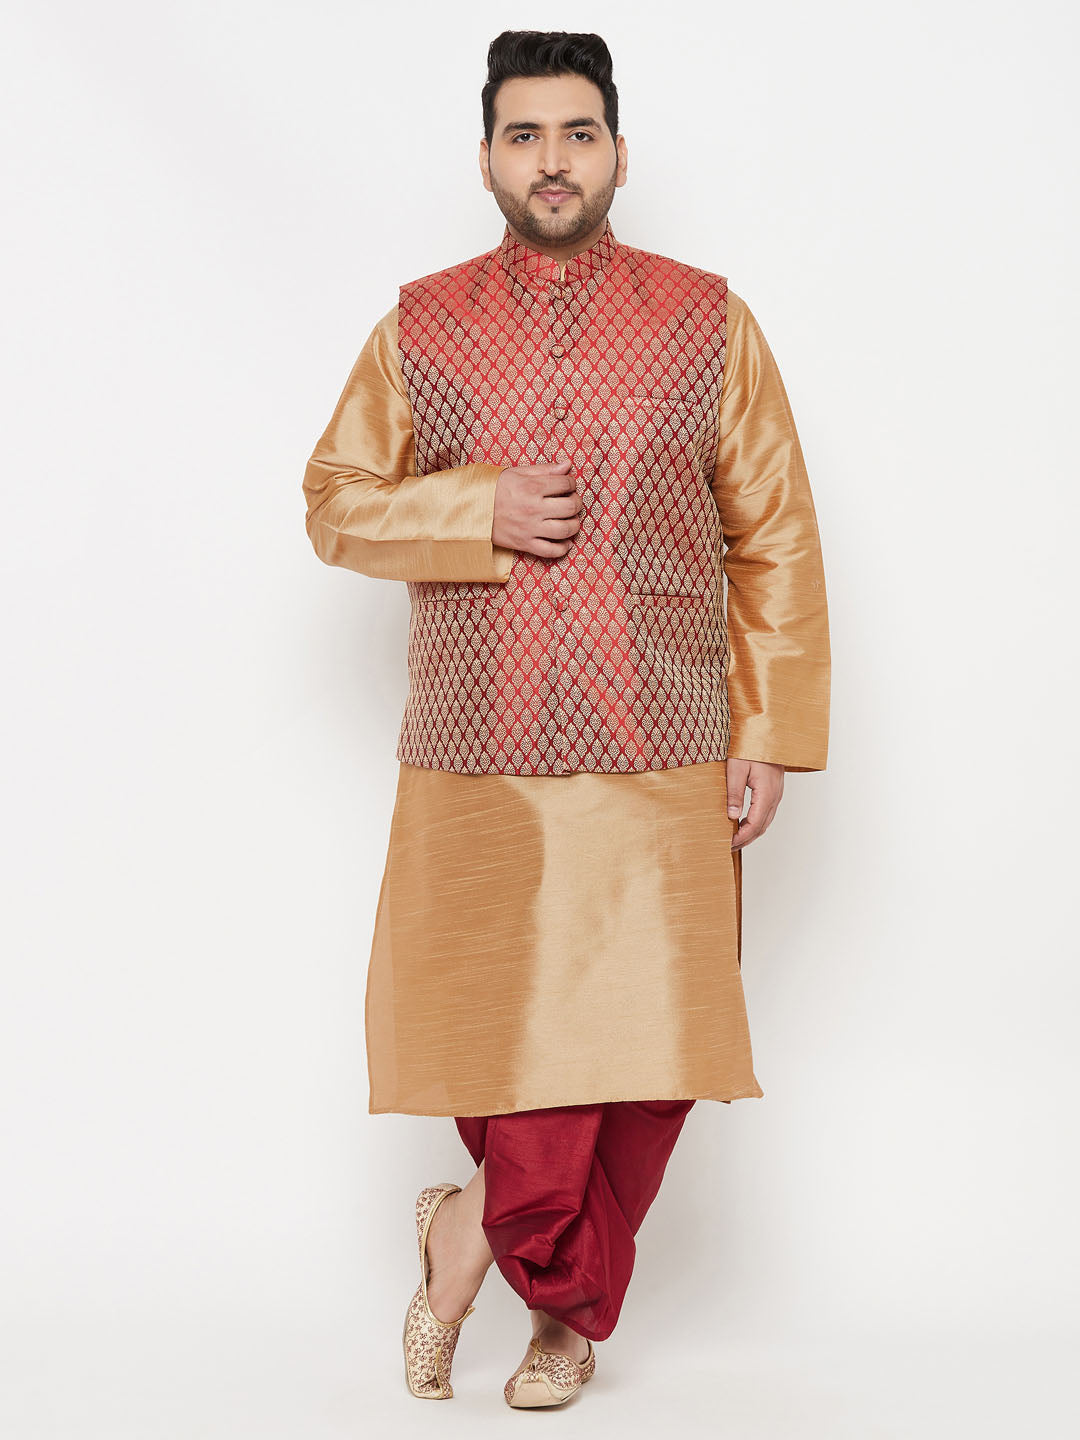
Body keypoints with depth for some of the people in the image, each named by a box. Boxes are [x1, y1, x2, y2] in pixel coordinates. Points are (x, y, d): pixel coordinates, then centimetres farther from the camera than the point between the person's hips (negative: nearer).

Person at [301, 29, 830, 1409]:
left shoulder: (709, 322, 5)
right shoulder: (419, 327, 7)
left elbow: (776, 539, 5)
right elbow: (334, 501, 8)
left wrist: (771, 732, -1)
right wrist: (479, 510, -10)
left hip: (662, 769, 0)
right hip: (477, 769, 0)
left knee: (644, 1047, 4)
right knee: (500, 1028, -2)